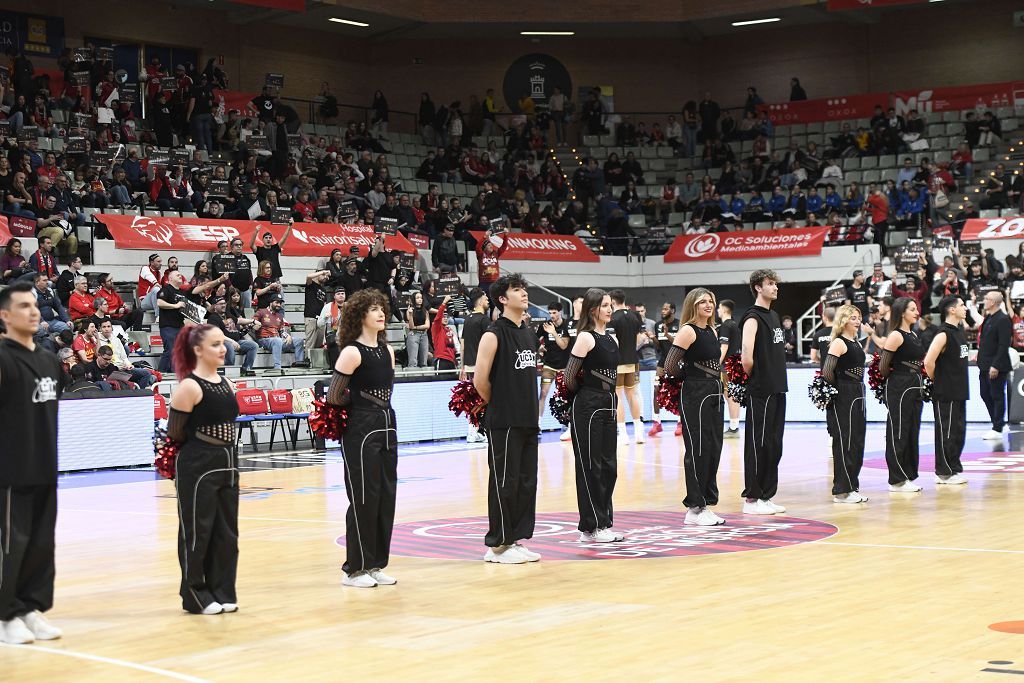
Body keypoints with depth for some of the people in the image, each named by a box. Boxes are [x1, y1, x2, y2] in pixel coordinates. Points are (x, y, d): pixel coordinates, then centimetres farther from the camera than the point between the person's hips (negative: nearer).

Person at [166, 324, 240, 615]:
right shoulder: (189, 387, -14)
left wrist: (223, 454, 6)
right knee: (197, 531, 2)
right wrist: (199, 448, 3)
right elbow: (174, 432, -12)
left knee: (226, 532, 10)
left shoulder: (226, 384, 8)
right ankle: (196, 596, 12)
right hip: (197, 467, -7)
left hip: (226, 464, 7)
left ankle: (222, 592, 19)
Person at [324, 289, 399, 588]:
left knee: (386, 497, 9)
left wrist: (379, 407, 6)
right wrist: (359, 404, 2)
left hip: (386, 426, 8)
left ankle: (376, 564, 18)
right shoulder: (352, 352, -13)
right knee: (363, 499, -4)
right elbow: (333, 396, -14)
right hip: (360, 431, -7)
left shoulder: (387, 350, 10)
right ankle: (355, 569, 6)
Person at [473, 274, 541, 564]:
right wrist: (498, 404, -1)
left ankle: (517, 539, 18)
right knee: (504, 483, -2)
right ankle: (497, 545, 6)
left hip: (528, 421, 8)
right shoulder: (494, 334, -11)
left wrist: (528, 407, 14)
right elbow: (480, 381, -14)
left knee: (527, 482, 10)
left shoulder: (529, 333, 13)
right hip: (503, 423, -8)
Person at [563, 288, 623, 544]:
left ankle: (604, 523, 18)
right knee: (590, 467, -2)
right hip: (587, 408, -8)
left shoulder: (610, 339, 12)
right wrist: (582, 393, 3)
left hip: (607, 407, 8)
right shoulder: (586, 337, -11)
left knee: (608, 467, 10)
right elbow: (569, 377, -13)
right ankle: (590, 527, 4)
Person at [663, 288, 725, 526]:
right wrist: (686, 376, 0)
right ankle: (694, 509, 2)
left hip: (714, 394, 8)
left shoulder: (712, 331, 15)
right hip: (695, 395, -8)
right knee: (698, 450, -5)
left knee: (713, 450, 9)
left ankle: (705, 504, 17)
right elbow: (670, 366, -16)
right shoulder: (688, 331, -10)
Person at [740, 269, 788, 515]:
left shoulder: (774, 316, 16)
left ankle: (766, 496, 18)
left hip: (777, 389, 9)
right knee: (758, 445, -3)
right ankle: (751, 499, 3)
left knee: (774, 445, 11)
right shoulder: (753, 317, -12)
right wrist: (751, 376, -8)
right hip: (760, 392, -9)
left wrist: (778, 378, 13)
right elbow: (747, 359, -23)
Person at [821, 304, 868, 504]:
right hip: (843, 398, -9)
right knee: (844, 443, -6)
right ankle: (841, 491, -2)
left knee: (857, 443, 11)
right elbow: (827, 371, -20)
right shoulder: (838, 343, -11)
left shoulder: (856, 343, 16)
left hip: (857, 396, 9)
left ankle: (851, 486, 18)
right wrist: (835, 389, -9)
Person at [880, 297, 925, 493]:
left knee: (912, 433, 12)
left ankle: (909, 476, 19)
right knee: (898, 433, -4)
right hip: (899, 388, -9)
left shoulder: (913, 335, 15)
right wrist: (891, 377, -3)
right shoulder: (896, 336, -12)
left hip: (914, 388, 9)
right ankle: (897, 480, 1)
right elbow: (883, 363, -16)